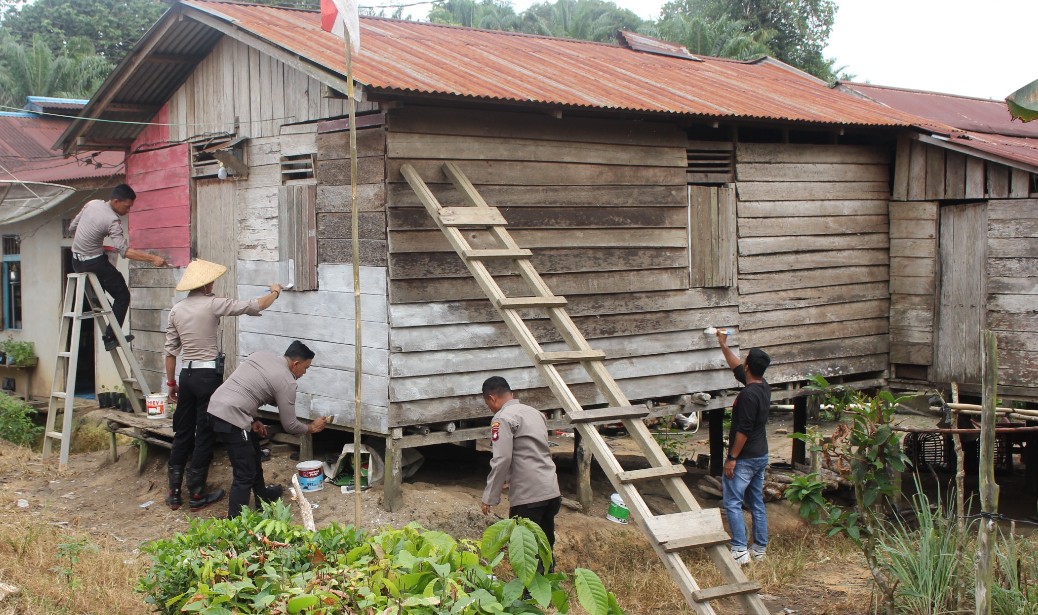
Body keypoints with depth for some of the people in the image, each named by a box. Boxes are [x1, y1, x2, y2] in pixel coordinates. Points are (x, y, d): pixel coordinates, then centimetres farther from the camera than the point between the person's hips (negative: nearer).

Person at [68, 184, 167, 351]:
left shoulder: (92, 204, 1)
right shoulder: (112, 221, -22)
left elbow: (72, 227, 12)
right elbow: (125, 251, -30)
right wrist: (153, 258, -31)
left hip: (77, 261, 8)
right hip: (94, 263, -8)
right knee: (122, 296, 2)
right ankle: (110, 337, -1)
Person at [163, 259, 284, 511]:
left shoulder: (177, 309, 5)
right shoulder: (212, 304, -11)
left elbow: (171, 350, 8)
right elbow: (254, 307, -9)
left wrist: (171, 382, 17)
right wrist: (274, 293, 10)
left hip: (187, 374, 6)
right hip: (208, 374, -6)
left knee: (182, 433, 13)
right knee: (205, 434, 3)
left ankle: (174, 493, 18)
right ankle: (196, 495, 9)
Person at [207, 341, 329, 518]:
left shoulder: (262, 354, 15)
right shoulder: (286, 382, -6)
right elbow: (290, 425, 0)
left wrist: (253, 420, 19)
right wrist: (312, 428, 19)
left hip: (216, 406, 10)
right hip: (231, 417, -9)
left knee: (253, 451, 28)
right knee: (245, 475, -5)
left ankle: (262, 494, 45)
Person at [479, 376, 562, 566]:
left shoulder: (503, 419, -8)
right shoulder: (534, 412, 17)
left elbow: (501, 461, -15)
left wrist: (489, 498, -8)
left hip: (528, 496, -8)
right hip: (552, 492, 8)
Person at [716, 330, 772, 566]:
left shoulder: (748, 394, -22)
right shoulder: (763, 387, 6)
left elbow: (743, 430, -23)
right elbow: (737, 368, 23)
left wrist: (732, 458, -17)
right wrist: (724, 346, 30)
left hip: (745, 458, -9)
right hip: (761, 456, 9)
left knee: (733, 503, -4)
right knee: (756, 503, 13)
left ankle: (740, 551, -7)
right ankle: (760, 549, 18)